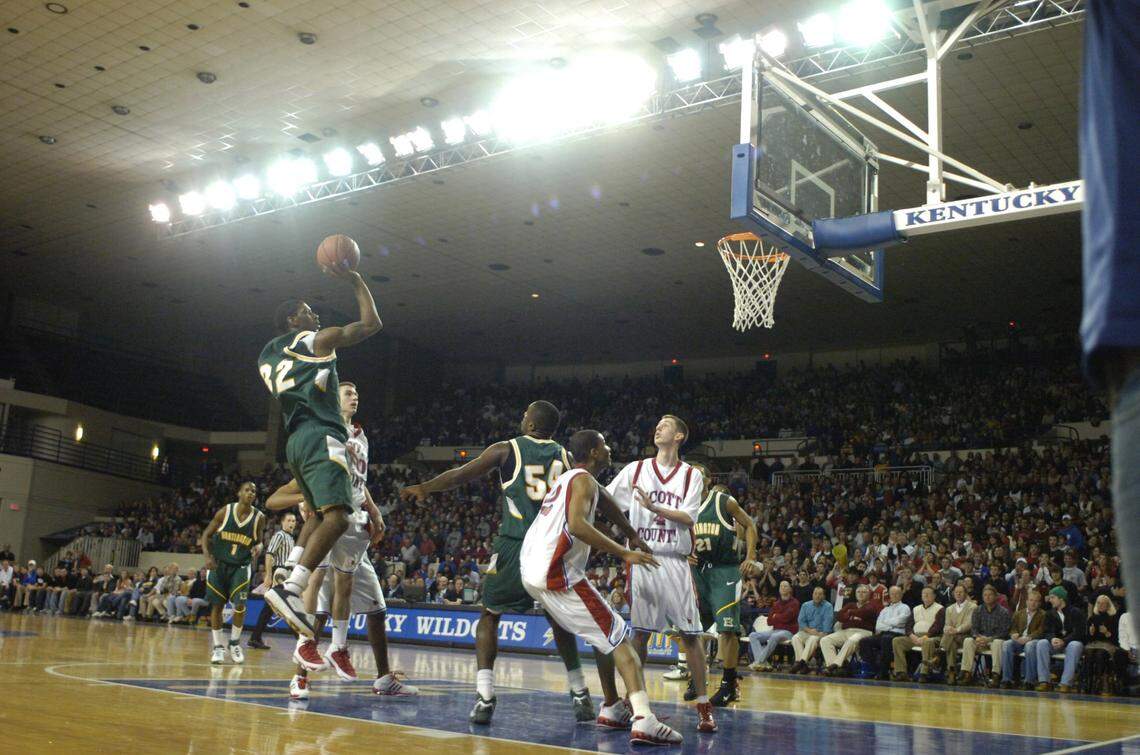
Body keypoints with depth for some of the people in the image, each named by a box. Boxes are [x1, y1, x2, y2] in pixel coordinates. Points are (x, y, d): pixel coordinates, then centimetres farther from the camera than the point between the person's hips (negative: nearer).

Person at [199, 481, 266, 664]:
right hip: (218, 563, 0)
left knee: (240, 605, -10)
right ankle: (218, 647, 13)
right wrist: (207, 556, -16)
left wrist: (258, 547, -15)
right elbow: (206, 535, -1)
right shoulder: (225, 511, -9)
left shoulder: (259, 517, -6)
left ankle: (235, 644, 10)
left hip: (240, 566, 0)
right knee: (216, 605, 1)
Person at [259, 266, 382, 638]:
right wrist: (356, 281, 15)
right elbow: (371, 323, 6)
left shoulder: (266, 358, 23)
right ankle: (290, 590, -34)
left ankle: (289, 576, 7)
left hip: (296, 440, 9)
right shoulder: (316, 339, 4)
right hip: (321, 436, -9)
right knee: (336, 516, -19)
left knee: (319, 513, 23)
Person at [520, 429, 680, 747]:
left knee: (603, 634, 25)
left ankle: (613, 707, 27)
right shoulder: (584, 479, -5)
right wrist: (624, 554, -19)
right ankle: (644, 721, -24)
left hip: (530, 571, 10)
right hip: (557, 574, -10)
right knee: (620, 639, -9)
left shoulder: (563, 479, 24)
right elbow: (576, 524, -22)